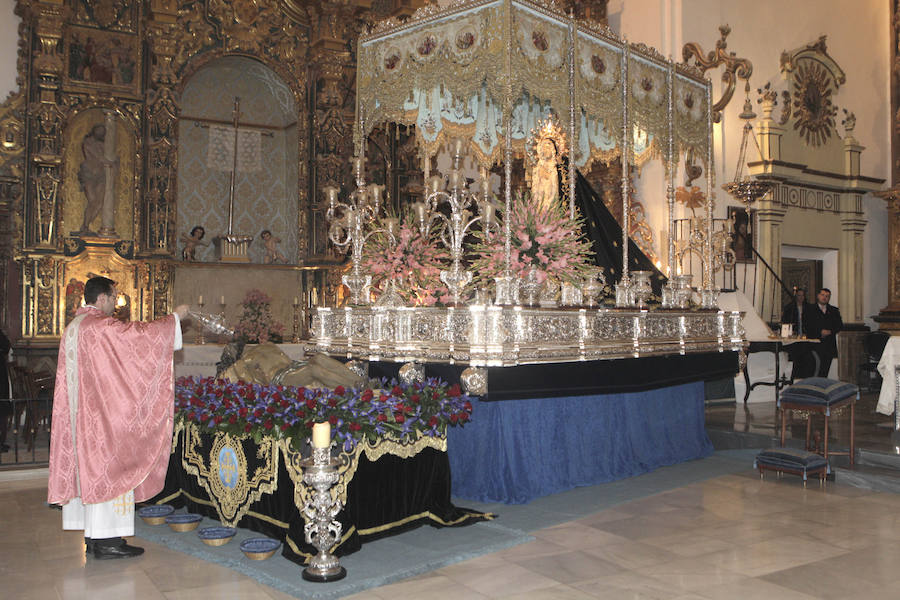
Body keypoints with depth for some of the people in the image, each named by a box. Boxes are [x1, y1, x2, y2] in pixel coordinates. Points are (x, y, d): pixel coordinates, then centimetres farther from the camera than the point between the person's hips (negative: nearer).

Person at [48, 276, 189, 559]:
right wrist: (175, 316, -4)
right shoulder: (101, 326, -16)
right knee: (108, 469, -5)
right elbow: (139, 333, -16)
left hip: (80, 414, 10)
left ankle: (93, 536, 17)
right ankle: (107, 540, -2)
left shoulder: (73, 327, 14)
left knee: (88, 468, 11)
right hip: (103, 414, -10)